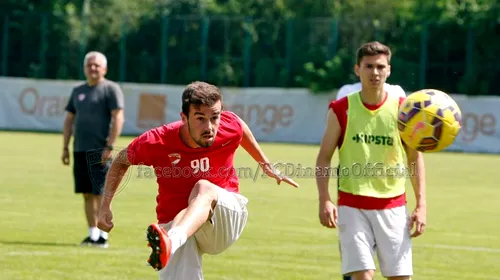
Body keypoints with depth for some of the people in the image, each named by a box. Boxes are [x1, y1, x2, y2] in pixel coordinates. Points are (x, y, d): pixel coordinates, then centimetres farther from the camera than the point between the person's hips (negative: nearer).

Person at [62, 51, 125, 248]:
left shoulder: (111, 89, -3)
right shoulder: (78, 91, 18)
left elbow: (118, 118, -10)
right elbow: (69, 119, 21)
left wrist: (109, 146, -17)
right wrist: (65, 147, 14)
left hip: (99, 150, -7)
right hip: (80, 150, 7)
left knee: (100, 193, -9)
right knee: (87, 194, 7)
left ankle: (103, 236, -7)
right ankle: (92, 234, 12)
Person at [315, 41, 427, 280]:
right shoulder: (341, 110, -2)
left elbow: (415, 157, 7)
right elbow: (324, 157, 2)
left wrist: (421, 205, 0)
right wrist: (324, 200, -11)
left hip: (393, 206, 2)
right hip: (352, 205, -1)